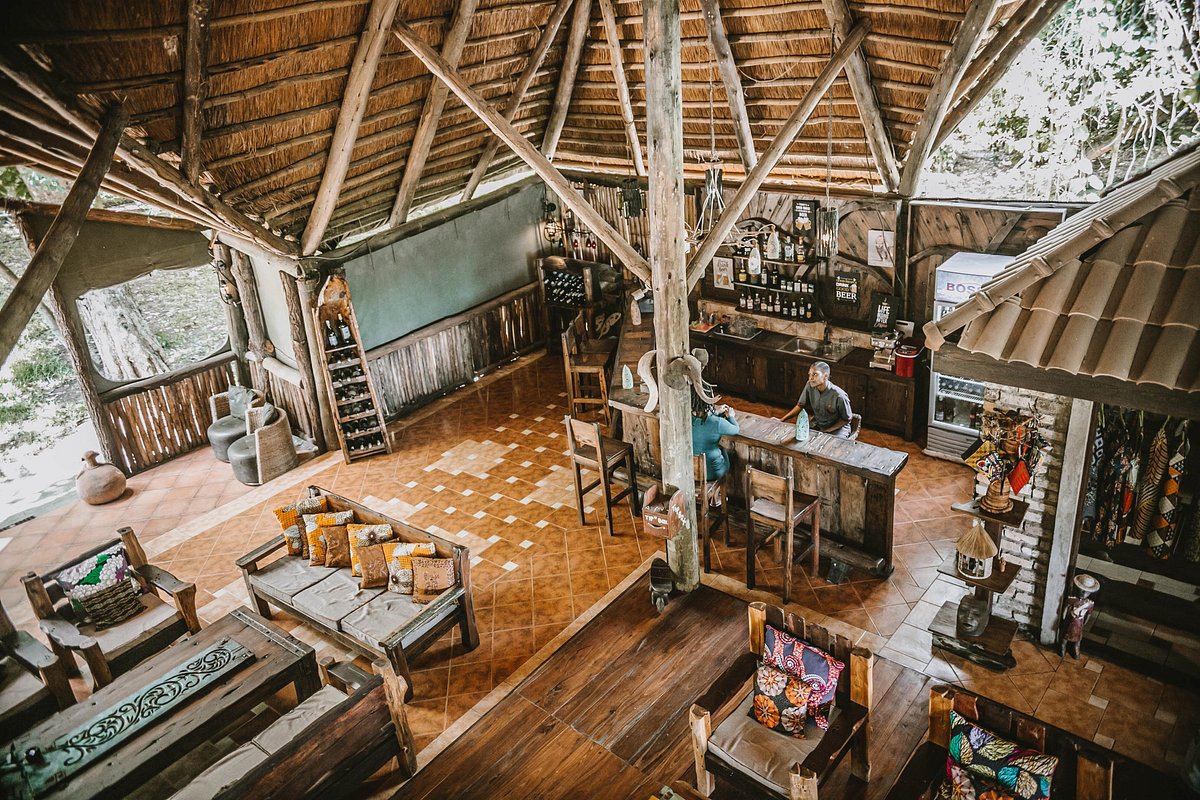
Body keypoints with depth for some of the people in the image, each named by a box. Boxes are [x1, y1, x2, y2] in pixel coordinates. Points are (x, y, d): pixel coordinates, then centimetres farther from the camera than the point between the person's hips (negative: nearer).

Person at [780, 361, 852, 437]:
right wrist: (782, 420, -13)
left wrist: (828, 431, -18)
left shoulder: (839, 396, -27)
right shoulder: (810, 385, -14)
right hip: (817, 424, 5)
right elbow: (800, 405, -1)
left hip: (838, 427, -5)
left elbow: (846, 419, -11)